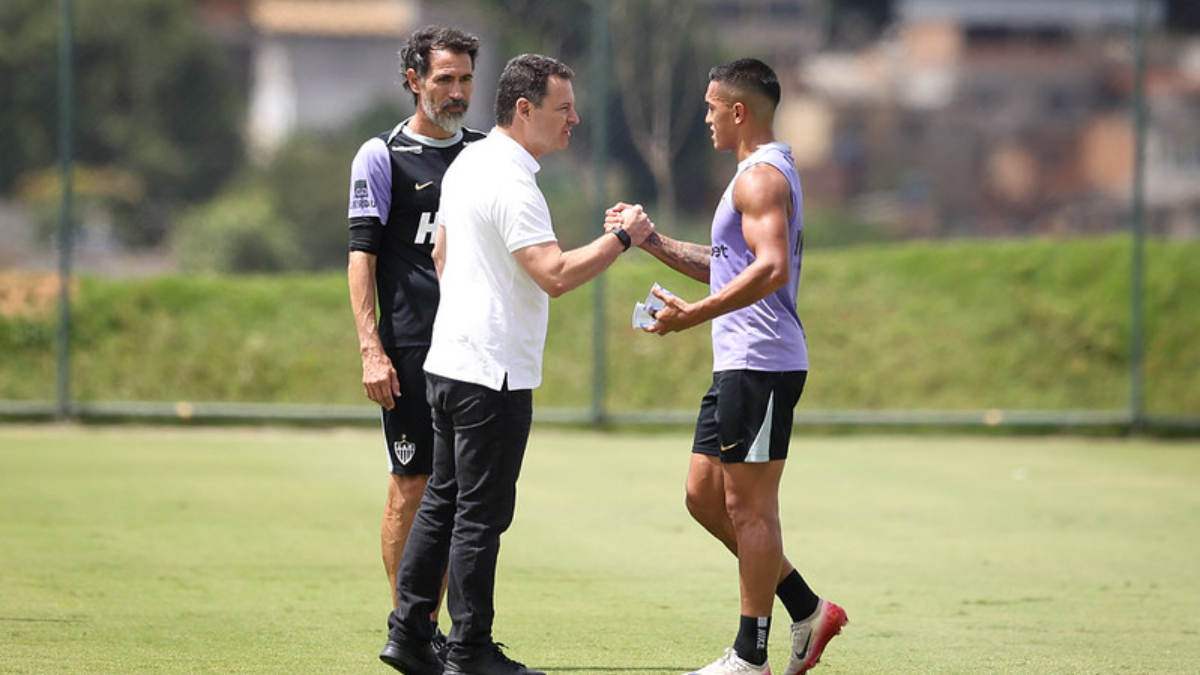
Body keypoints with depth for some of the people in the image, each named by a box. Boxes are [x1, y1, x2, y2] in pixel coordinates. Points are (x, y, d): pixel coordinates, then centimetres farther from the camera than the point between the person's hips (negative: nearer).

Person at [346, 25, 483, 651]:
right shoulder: (382, 156, -1)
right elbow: (362, 254, -4)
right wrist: (371, 349, -12)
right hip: (410, 352, -4)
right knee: (411, 487, -2)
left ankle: (432, 623, 10)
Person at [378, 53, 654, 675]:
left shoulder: (467, 163, 12)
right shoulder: (509, 181, -19)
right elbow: (556, 274, -26)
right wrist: (621, 238, -16)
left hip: (450, 359, 10)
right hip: (494, 373, -10)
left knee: (443, 501, 13)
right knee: (482, 513, -4)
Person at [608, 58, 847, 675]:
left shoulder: (762, 177, -13)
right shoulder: (759, 173, 20)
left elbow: (771, 268, -27)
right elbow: (728, 266, 30)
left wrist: (692, 316, -28)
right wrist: (651, 241, 25)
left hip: (761, 365, -11)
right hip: (738, 367, 11)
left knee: (749, 508, -6)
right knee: (704, 495, 12)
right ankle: (807, 611, 16)